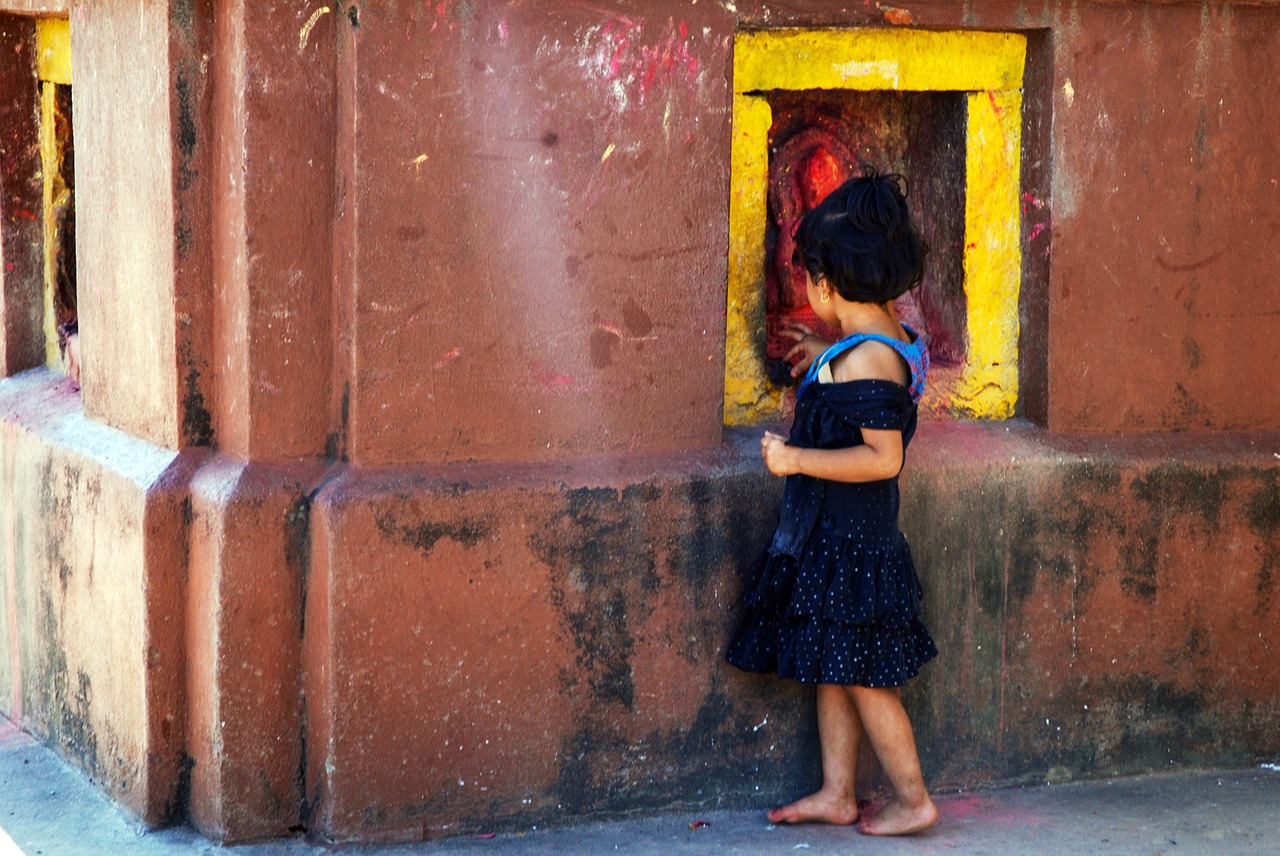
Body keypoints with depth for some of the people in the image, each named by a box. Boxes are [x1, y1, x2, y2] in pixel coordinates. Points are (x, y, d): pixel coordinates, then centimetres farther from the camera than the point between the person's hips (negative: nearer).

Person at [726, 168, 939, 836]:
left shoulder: (864, 359, -22)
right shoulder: (883, 341, 7)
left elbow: (884, 457, -26)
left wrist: (797, 459, -26)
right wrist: (826, 358, 30)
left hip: (849, 543, -10)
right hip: (834, 535, 10)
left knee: (861, 675, 0)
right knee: (834, 672, 14)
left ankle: (912, 799, 10)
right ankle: (837, 794, 22)